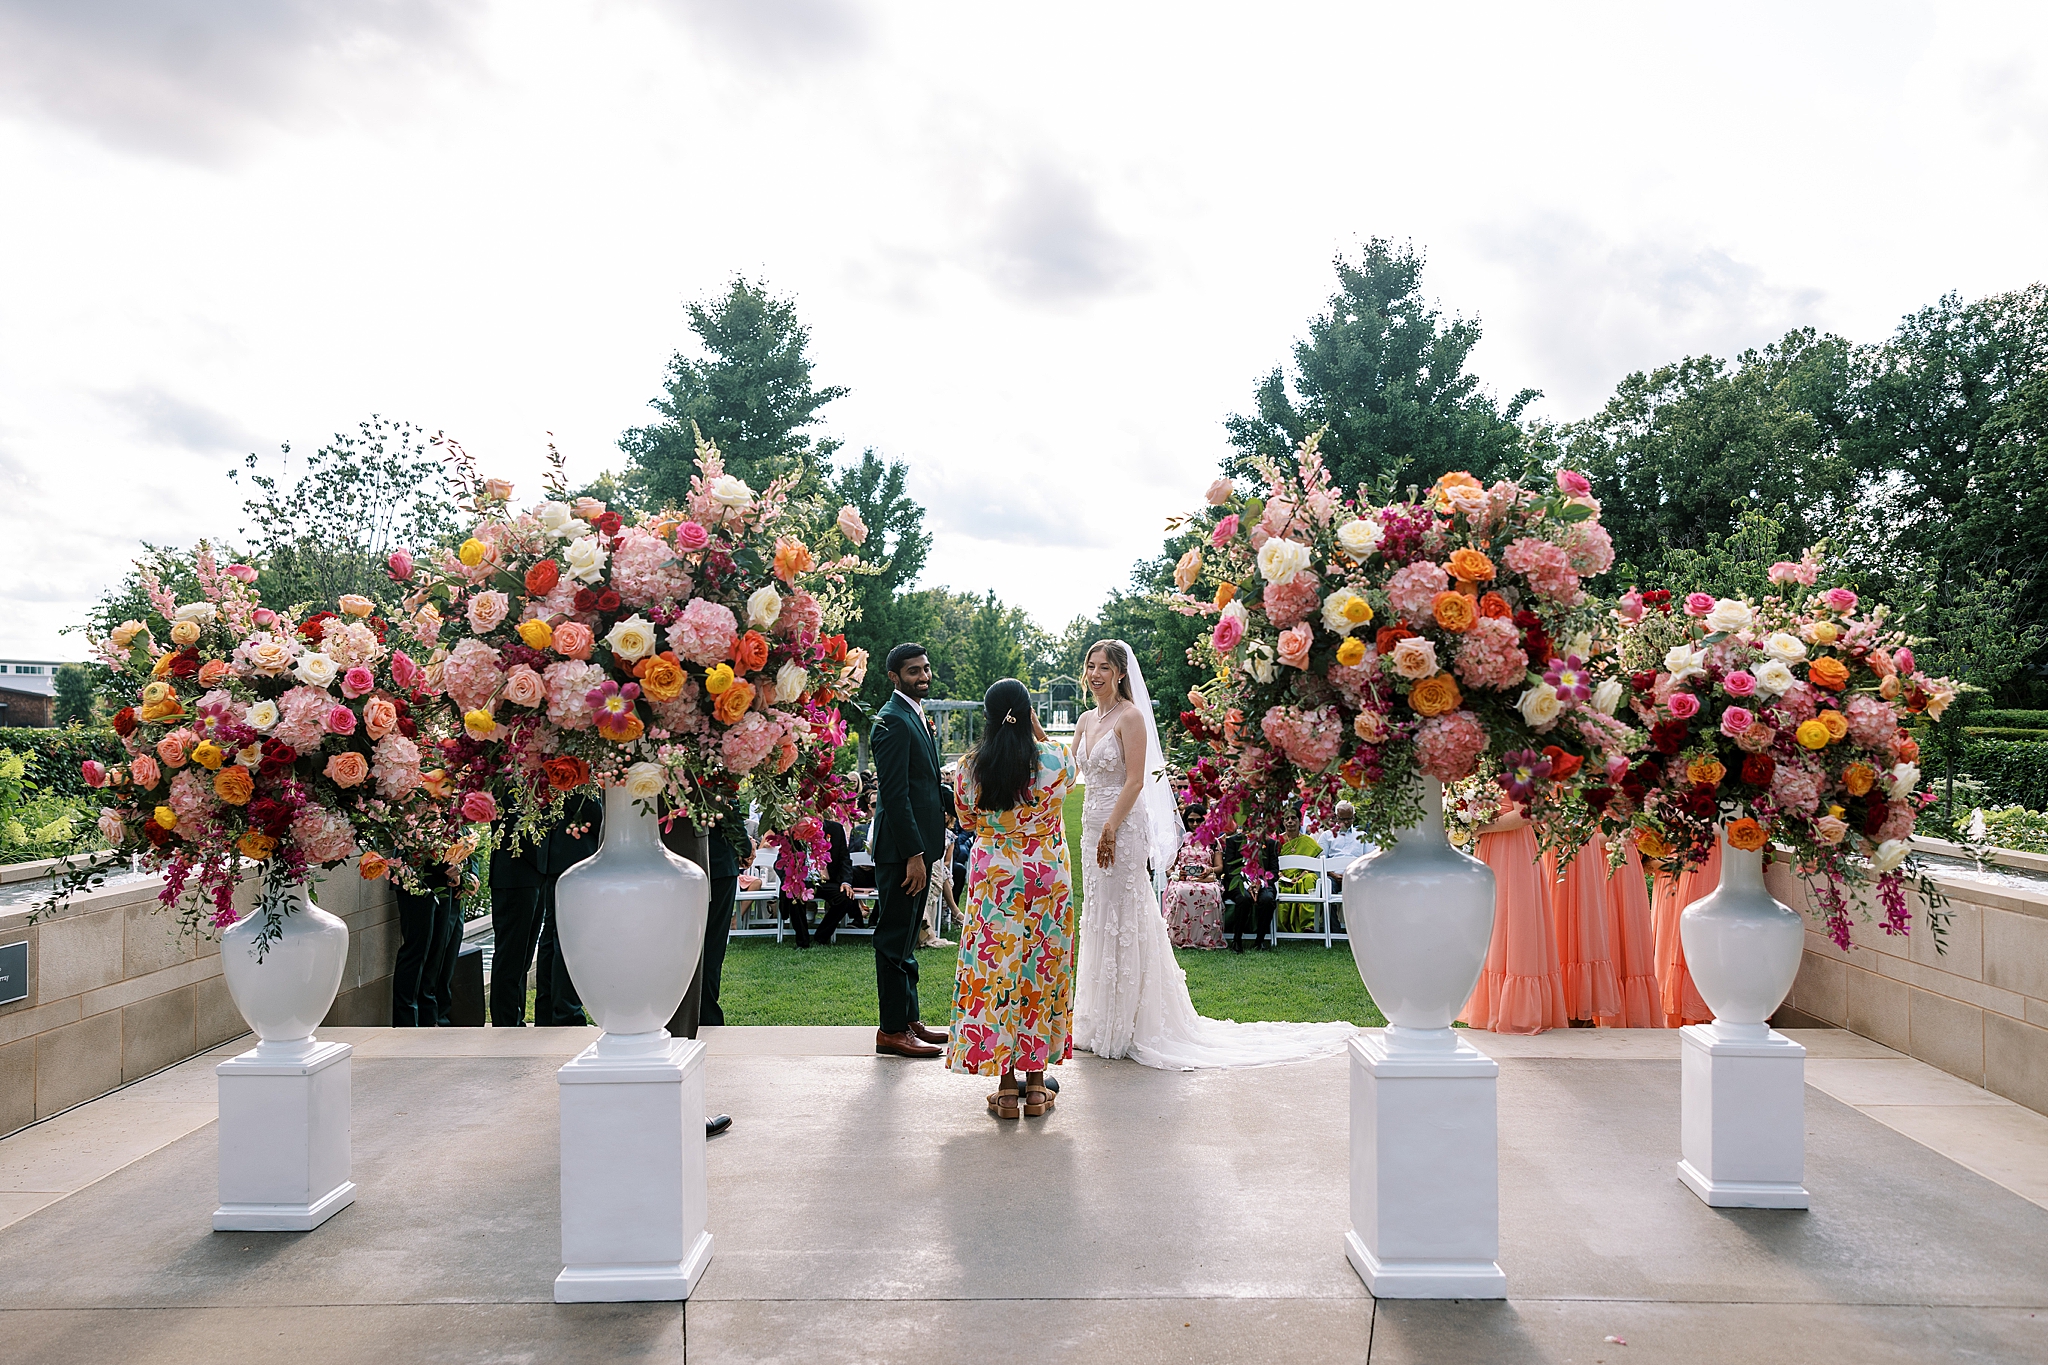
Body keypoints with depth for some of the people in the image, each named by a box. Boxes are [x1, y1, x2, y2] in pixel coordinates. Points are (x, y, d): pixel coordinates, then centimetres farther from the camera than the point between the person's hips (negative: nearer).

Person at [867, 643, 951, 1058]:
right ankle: (892, 1030, 3)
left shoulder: (915, 715, 16)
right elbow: (895, 794, -20)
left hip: (918, 844, 10)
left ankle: (908, 1020, 24)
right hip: (901, 848, -10)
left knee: (905, 937, 15)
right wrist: (914, 854, -23)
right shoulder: (893, 720, -15)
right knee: (895, 938, -3)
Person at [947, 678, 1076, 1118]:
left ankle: (1006, 1086, 9)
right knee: (1043, 971, 10)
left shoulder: (970, 767, -8)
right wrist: (1037, 731, 22)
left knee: (997, 971, 6)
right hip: (1049, 879, 0)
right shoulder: (1054, 760, -9)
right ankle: (1036, 1083, 17)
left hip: (993, 879, 0)